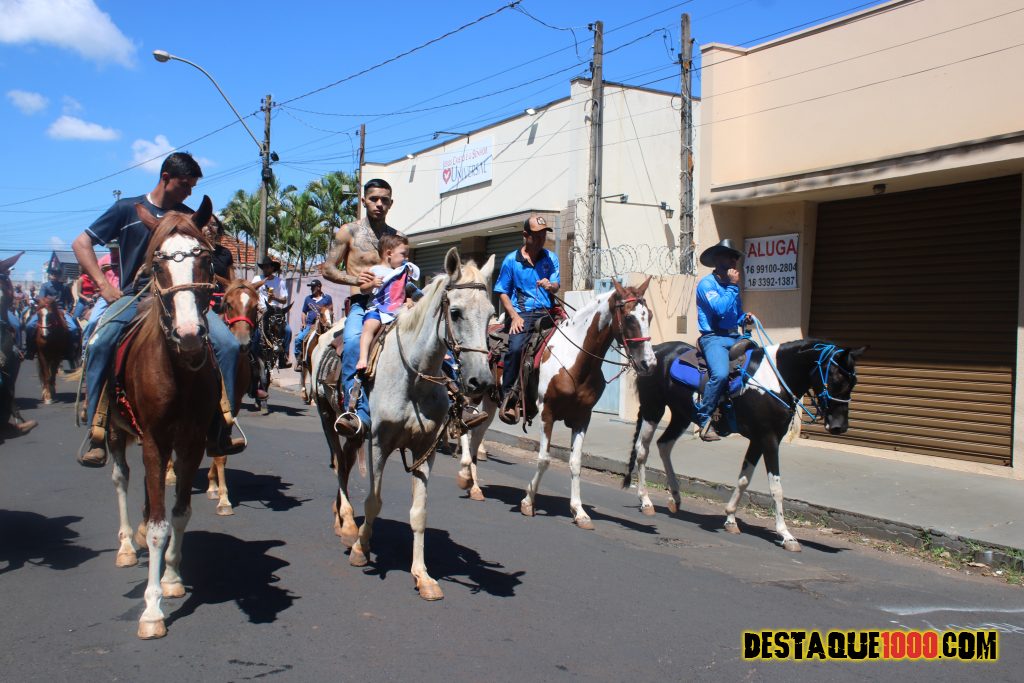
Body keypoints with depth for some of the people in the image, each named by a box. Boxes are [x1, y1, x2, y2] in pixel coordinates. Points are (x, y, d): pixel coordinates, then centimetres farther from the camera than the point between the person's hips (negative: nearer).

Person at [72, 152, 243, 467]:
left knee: (228, 344, -20)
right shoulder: (127, 209, 6)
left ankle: (219, 429, -10)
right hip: (134, 297, -2)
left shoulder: (189, 216, 14)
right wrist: (104, 285, -4)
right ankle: (97, 433, -22)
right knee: (99, 343, -30)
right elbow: (81, 243, 7)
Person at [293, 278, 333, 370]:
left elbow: (331, 311, 9)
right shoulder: (308, 298, 17)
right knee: (298, 339, -16)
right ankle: (299, 361, -8)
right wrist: (304, 323, 4)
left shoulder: (327, 298, 9)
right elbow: (304, 312, 19)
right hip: (309, 325, 2)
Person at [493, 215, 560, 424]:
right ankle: (507, 398, -20)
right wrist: (514, 316, -6)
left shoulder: (551, 257, 14)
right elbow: (502, 292, 7)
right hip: (521, 313, -3)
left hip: (546, 312, 4)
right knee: (515, 348, -28)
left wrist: (550, 285, -19)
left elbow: (556, 285, 7)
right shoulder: (511, 260, 5)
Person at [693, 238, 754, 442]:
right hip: (714, 338, -8)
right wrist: (733, 286, -10)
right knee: (721, 374, -31)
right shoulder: (707, 284, -3)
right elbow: (720, 309, -18)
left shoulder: (731, 285, 20)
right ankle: (704, 418, -18)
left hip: (734, 337, 8)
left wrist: (745, 318, 9)